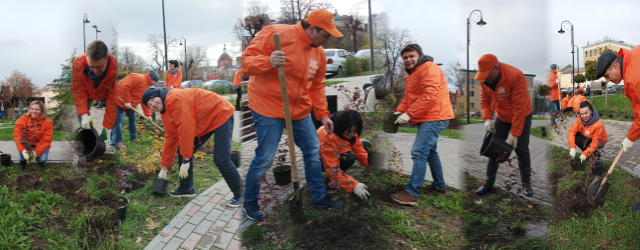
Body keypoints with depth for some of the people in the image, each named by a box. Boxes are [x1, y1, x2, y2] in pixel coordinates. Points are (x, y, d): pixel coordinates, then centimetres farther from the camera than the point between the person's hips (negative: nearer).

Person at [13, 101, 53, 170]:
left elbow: (46, 140, -17)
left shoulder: (47, 122, -14)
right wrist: (23, 150, -34)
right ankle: (23, 162, -4)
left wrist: (36, 152, -30)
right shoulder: (23, 119, -14)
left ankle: (41, 161, 14)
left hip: (40, 146, -1)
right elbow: (17, 134, -21)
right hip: (26, 144, 1)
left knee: (42, 158, -27)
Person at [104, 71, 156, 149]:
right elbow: (125, 87, -30)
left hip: (130, 103, 10)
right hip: (120, 99, -10)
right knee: (119, 120, -12)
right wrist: (127, 102, -25)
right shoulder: (137, 78, -21)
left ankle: (133, 137, 32)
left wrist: (148, 115, 6)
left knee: (132, 117, 17)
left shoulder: (147, 86, 9)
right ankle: (116, 142, -11)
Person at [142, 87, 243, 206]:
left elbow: (186, 129, -27)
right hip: (204, 124, 10)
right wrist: (164, 168, 16)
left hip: (221, 115, -9)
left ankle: (238, 195, 1)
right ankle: (186, 188, 21)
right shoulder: (166, 114, 5)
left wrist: (186, 159, -21)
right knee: (182, 151, 6)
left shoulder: (176, 98, -25)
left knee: (221, 160, -17)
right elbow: (170, 139, 12)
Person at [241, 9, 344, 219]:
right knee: (265, 159, -4)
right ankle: (250, 201, 20)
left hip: (300, 111, 7)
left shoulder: (319, 53, 5)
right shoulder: (276, 33, -17)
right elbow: (247, 60, -16)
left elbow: (317, 87, 13)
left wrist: (323, 114, 7)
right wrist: (268, 62, -36)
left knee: (313, 152, 12)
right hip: (268, 108, -7)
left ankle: (319, 196, 31)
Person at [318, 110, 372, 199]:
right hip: (322, 159, -8)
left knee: (366, 145, -2)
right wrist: (354, 186, -41)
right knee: (349, 157, -34)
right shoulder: (328, 137, -39)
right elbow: (332, 169, -37)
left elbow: (359, 150, -14)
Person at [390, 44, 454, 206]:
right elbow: (408, 97, 16)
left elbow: (429, 96, -24)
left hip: (434, 118, -11)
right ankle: (440, 186, 35)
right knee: (430, 152, 21)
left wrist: (409, 114, -25)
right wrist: (399, 111, -3)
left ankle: (412, 194, -18)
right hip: (426, 118, 11)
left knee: (419, 153, -17)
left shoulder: (429, 68, -14)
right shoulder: (412, 74, 19)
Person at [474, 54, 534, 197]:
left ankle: (526, 183, 15)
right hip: (502, 117, 5)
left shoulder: (515, 76, -31)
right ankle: (489, 182, 12)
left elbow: (519, 107, -29)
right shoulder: (484, 79, -13)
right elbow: (485, 99, -1)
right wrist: (487, 119, -19)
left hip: (522, 116, -5)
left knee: (521, 150, -3)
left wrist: (514, 134, -28)